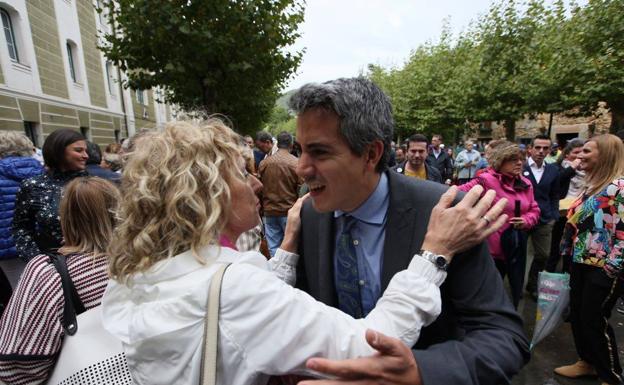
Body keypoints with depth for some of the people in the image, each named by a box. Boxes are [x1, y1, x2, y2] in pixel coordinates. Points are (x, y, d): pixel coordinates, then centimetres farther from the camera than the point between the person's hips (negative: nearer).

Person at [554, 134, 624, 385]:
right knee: (577, 314, 16)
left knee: (594, 319, 4)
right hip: (581, 262, 8)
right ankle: (587, 362, 35)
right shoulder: (592, 184, 10)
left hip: (603, 268, -8)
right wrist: (569, 253, 18)